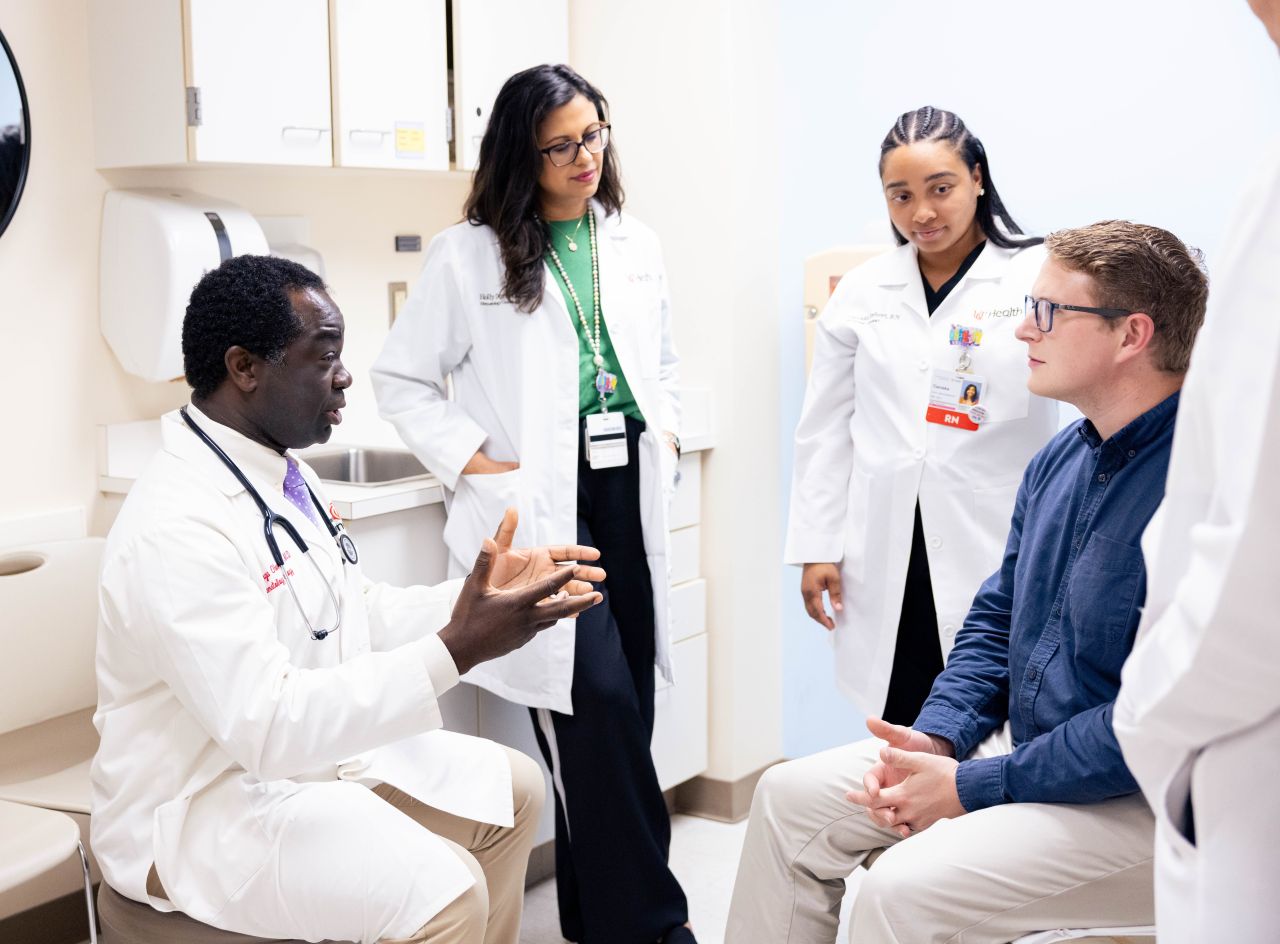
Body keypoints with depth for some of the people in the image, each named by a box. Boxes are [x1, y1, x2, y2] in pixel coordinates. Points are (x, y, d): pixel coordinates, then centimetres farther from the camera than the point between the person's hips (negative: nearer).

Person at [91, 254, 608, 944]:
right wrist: (457, 650, -35)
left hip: (313, 751, 10)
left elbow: (360, 616, 10)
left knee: (512, 788, 11)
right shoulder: (178, 524, -27)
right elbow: (267, 725, -32)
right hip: (206, 806, -9)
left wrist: (473, 601, -8)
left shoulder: (281, 474, 4)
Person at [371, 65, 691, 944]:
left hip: (630, 493, 5)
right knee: (596, 699, -12)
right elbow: (402, 378, 2)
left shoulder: (635, 244, 12)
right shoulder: (469, 254, -3)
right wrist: (470, 456, -8)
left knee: (626, 701, 7)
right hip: (538, 502, -5)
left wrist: (667, 431, 9)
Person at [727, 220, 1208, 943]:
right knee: (790, 798, 4)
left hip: (1140, 798, -9)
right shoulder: (1061, 460, 7)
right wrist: (938, 737, -2)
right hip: (1018, 742, 9)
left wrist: (972, 787, -20)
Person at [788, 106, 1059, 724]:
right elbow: (825, 430, 11)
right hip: (885, 559, 3)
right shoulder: (862, 292, 8)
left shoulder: (1036, 277, -2)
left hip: (997, 553, -3)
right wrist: (817, 546, 7)